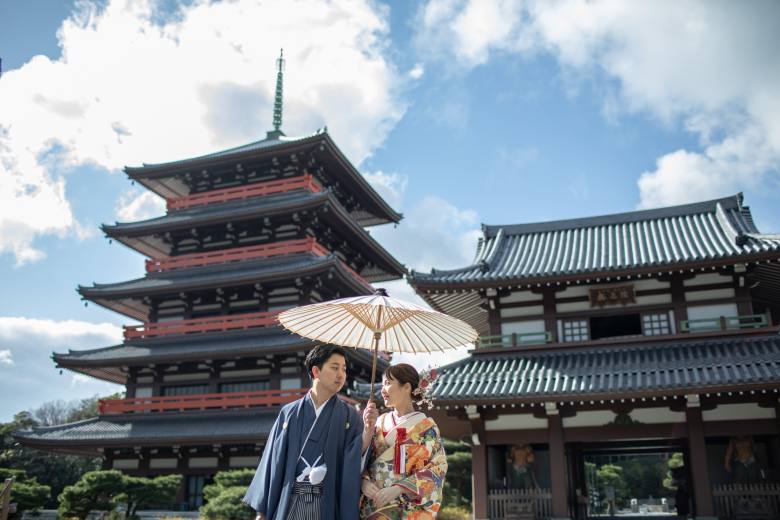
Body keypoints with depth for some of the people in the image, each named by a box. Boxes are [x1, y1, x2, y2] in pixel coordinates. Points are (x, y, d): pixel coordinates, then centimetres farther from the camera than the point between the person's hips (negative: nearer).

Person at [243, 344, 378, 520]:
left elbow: (357, 462, -7)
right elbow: (273, 461, 5)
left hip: (329, 505, 0)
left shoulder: (350, 416, 3)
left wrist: (368, 428, -22)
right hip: (289, 502, 0)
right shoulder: (289, 413, 3)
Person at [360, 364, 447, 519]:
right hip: (373, 502, 3)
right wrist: (364, 481, -10)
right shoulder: (380, 422, 10)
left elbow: (436, 470, -7)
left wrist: (398, 489, -17)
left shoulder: (427, 427, -2)